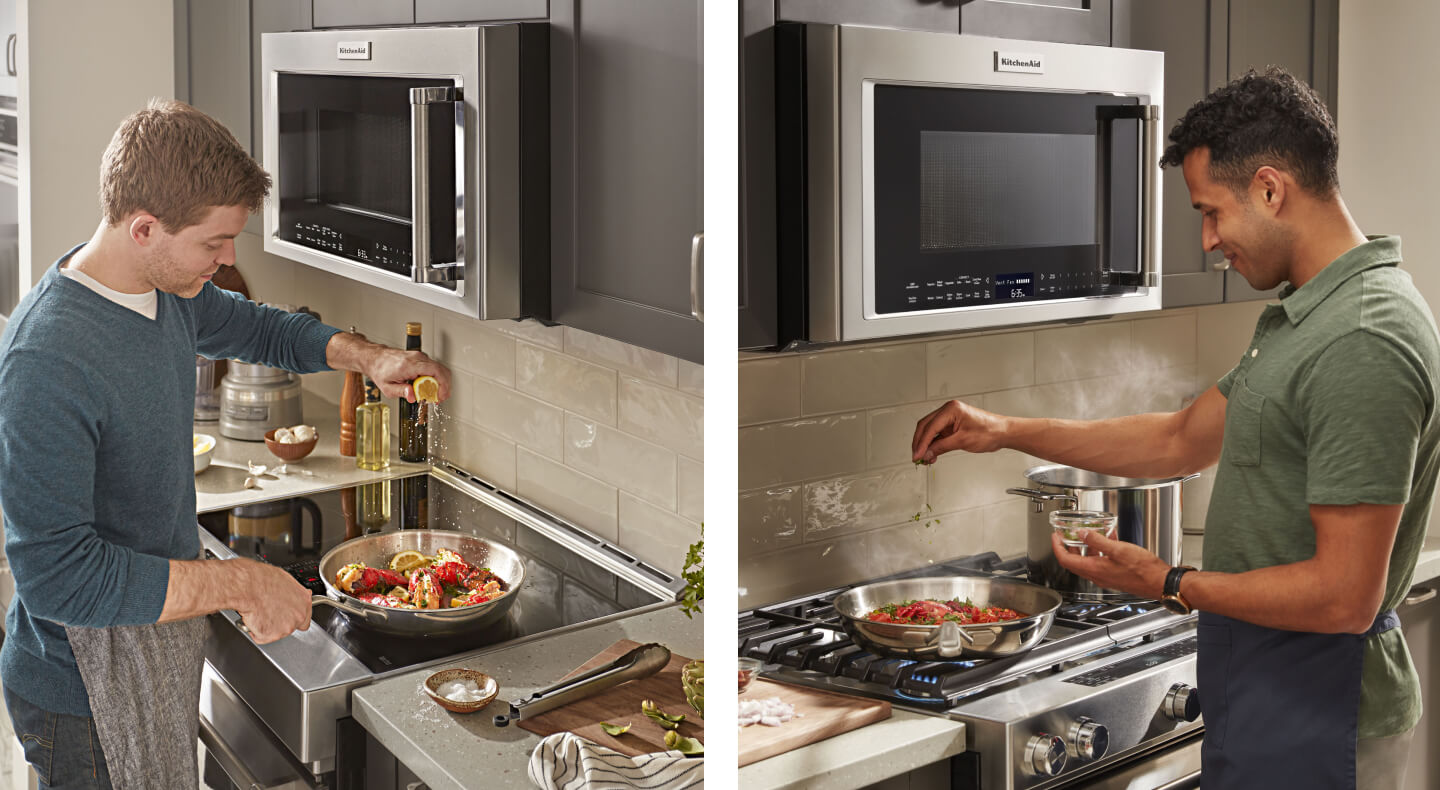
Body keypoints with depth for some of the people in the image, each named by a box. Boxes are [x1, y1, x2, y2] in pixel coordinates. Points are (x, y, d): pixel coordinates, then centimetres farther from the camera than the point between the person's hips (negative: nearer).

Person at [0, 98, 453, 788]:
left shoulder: (168, 291, -2)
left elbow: (257, 327, 19)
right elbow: (56, 574, -31)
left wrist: (366, 358, 1)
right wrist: (241, 582, -28)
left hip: (163, 640, 8)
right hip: (89, 687, -8)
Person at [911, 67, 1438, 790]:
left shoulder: (1362, 346, -25)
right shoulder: (1301, 318, 9)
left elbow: (1343, 596, -27)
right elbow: (1183, 440, 17)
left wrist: (1169, 585, -16)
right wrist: (1006, 431, 12)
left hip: (1312, 728, -9)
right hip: (1264, 702, 9)